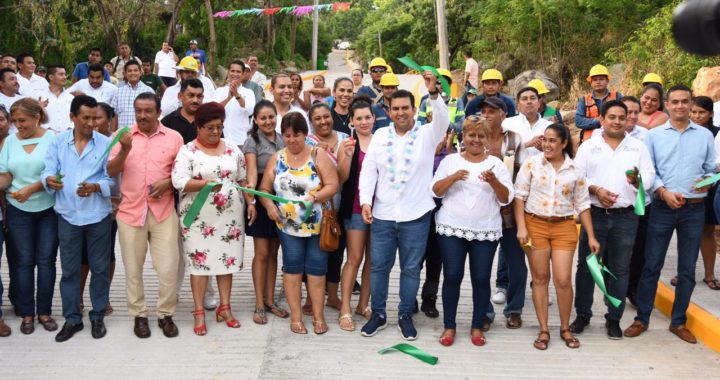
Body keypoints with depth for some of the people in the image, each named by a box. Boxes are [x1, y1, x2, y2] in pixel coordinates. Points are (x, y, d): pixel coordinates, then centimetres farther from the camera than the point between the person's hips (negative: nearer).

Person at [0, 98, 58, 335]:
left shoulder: (52, 139, -7)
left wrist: (31, 188, -22)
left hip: (48, 209, -2)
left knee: (46, 260, 5)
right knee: (23, 261, 6)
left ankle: (44, 311, 16)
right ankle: (26, 313, 16)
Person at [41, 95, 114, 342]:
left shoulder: (105, 143, -2)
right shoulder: (58, 142, 3)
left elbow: (111, 178, -6)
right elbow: (47, 172, -4)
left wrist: (95, 187, -25)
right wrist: (49, 180, -27)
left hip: (98, 215, -1)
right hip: (68, 215, 1)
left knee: (99, 268, 8)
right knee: (69, 269, 8)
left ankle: (98, 316, 22)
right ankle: (72, 319, 20)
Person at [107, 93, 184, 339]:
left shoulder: (174, 137, 3)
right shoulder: (123, 135, 4)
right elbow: (111, 171, -1)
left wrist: (168, 183, -12)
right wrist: (124, 150, -18)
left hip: (163, 211, -1)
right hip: (130, 211, 1)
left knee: (168, 267, -1)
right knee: (133, 268, 8)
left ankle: (165, 314, 15)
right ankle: (139, 315, 21)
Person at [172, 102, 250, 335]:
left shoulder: (233, 150, 9)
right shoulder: (188, 151, -5)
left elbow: (243, 180, 15)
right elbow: (179, 181, -18)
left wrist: (250, 203, 7)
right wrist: (206, 183, -29)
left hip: (230, 217, 4)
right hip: (199, 218, -4)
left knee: (227, 260, 9)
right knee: (199, 262, 1)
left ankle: (225, 307, 21)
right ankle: (199, 312, 9)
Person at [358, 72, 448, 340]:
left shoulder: (427, 134, -1)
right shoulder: (380, 135, 6)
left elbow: (442, 119, -21)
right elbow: (369, 170, 4)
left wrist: (434, 92, -38)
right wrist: (365, 201, -7)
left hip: (416, 216, -2)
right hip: (382, 215, 2)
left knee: (411, 268, 8)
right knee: (379, 266, 9)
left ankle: (405, 316, 23)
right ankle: (378, 314, 24)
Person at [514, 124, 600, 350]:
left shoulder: (575, 170, 3)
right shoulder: (532, 164, -1)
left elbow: (582, 204, 7)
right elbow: (520, 196, -2)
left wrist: (591, 237, 4)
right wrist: (521, 227, -10)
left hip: (564, 227, 1)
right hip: (535, 225, -1)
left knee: (563, 280, -3)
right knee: (540, 278, 5)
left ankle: (565, 328, 17)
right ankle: (543, 330, 15)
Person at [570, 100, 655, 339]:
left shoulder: (638, 147, 8)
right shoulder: (588, 147, 5)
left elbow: (650, 177, 2)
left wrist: (637, 179, -20)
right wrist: (596, 190, -16)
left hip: (625, 217, 1)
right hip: (594, 214, -1)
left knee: (620, 269, 7)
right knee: (586, 266, 4)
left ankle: (614, 318, 19)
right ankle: (582, 314, 18)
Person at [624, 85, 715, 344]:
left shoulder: (705, 135, 7)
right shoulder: (654, 135, 4)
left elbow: (712, 169, 7)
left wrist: (708, 182, -14)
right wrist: (664, 192, -14)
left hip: (694, 209, 2)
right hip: (663, 207, -1)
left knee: (687, 269, 8)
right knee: (651, 265, 2)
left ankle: (679, 322, 20)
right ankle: (642, 318, 13)